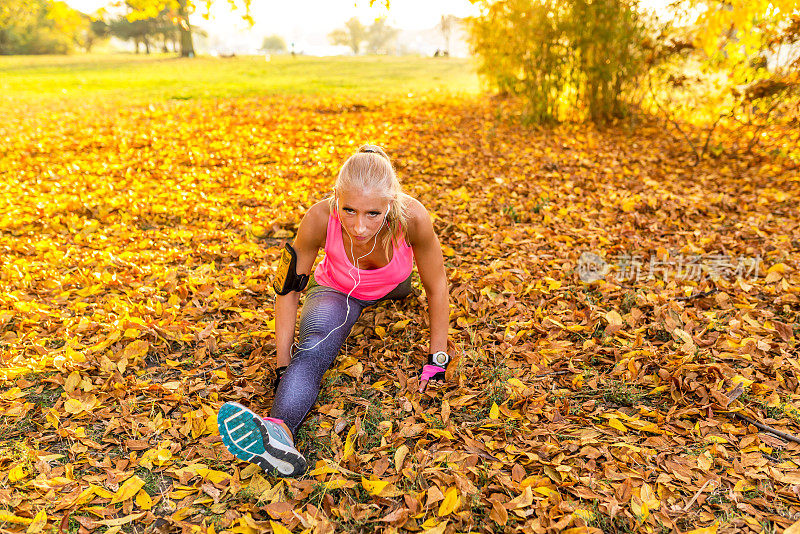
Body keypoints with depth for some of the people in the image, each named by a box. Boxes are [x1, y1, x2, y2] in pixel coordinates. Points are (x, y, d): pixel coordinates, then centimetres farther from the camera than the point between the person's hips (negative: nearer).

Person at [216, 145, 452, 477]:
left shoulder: (411, 217, -38)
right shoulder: (320, 219, -38)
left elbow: (436, 286, -21)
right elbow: (288, 290, -24)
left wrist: (437, 359, -17)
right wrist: (283, 364, -24)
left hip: (393, 286, 4)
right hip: (337, 290, -4)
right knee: (311, 352, -27)